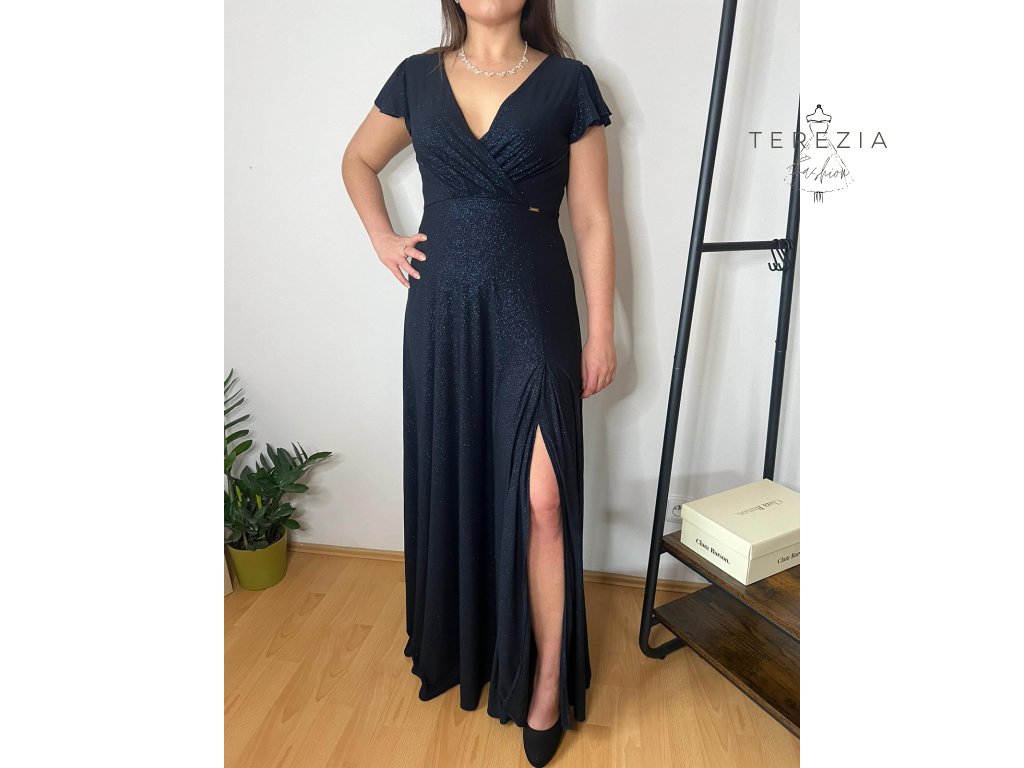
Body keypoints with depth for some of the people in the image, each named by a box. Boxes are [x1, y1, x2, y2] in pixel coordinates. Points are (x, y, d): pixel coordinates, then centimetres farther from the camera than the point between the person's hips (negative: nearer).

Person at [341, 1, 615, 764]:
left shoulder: (567, 82, 2)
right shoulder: (417, 77, 9)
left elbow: (593, 220, 0)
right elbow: (358, 161, 25)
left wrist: (601, 333, -3)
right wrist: (383, 240, 10)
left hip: (532, 310, -2)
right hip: (443, 312, 3)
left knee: (541, 500, -6)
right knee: (450, 481, 12)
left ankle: (548, 681, 15)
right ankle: (459, 644, 36)